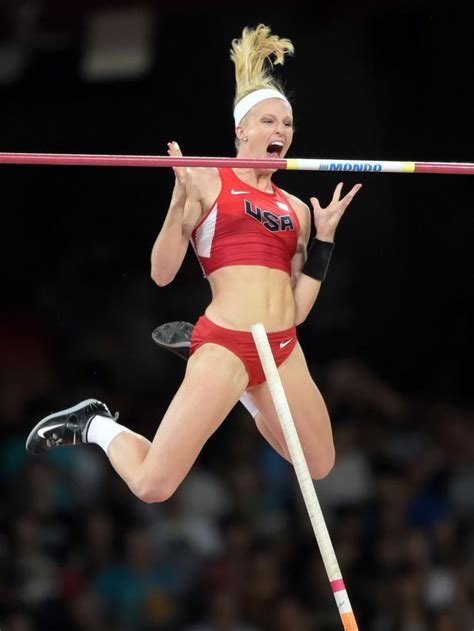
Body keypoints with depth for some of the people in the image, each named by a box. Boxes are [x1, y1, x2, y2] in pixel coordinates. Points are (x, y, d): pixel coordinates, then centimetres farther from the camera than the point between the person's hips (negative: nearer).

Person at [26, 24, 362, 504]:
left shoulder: (295, 209, 15)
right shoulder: (209, 181, 0)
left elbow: (298, 308, 12)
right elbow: (162, 273, -4)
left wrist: (325, 236, 10)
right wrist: (180, 200, -15)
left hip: (284, 350, 6)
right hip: (225, 344, -6)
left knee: (320, 468, 19)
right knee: (152, 486, -12)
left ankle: (246, 398, 36)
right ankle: (94, 427, 19)